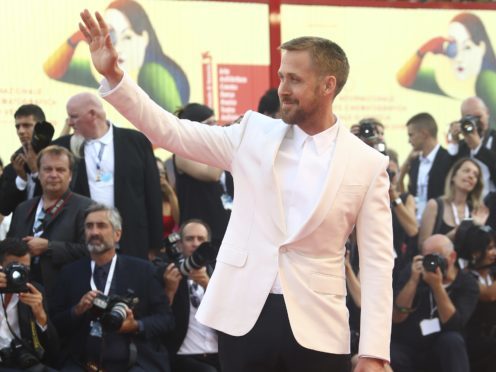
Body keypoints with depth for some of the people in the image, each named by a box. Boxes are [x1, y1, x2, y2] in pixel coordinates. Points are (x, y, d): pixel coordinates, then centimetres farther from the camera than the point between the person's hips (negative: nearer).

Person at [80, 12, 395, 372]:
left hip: (316, 327, -2)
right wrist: (113, 76, -9)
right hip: (243, 316, 2)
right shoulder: (254, 133, 7)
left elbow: (378, 262, -2)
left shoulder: (368, 165, 0)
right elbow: (172, 132, 4)